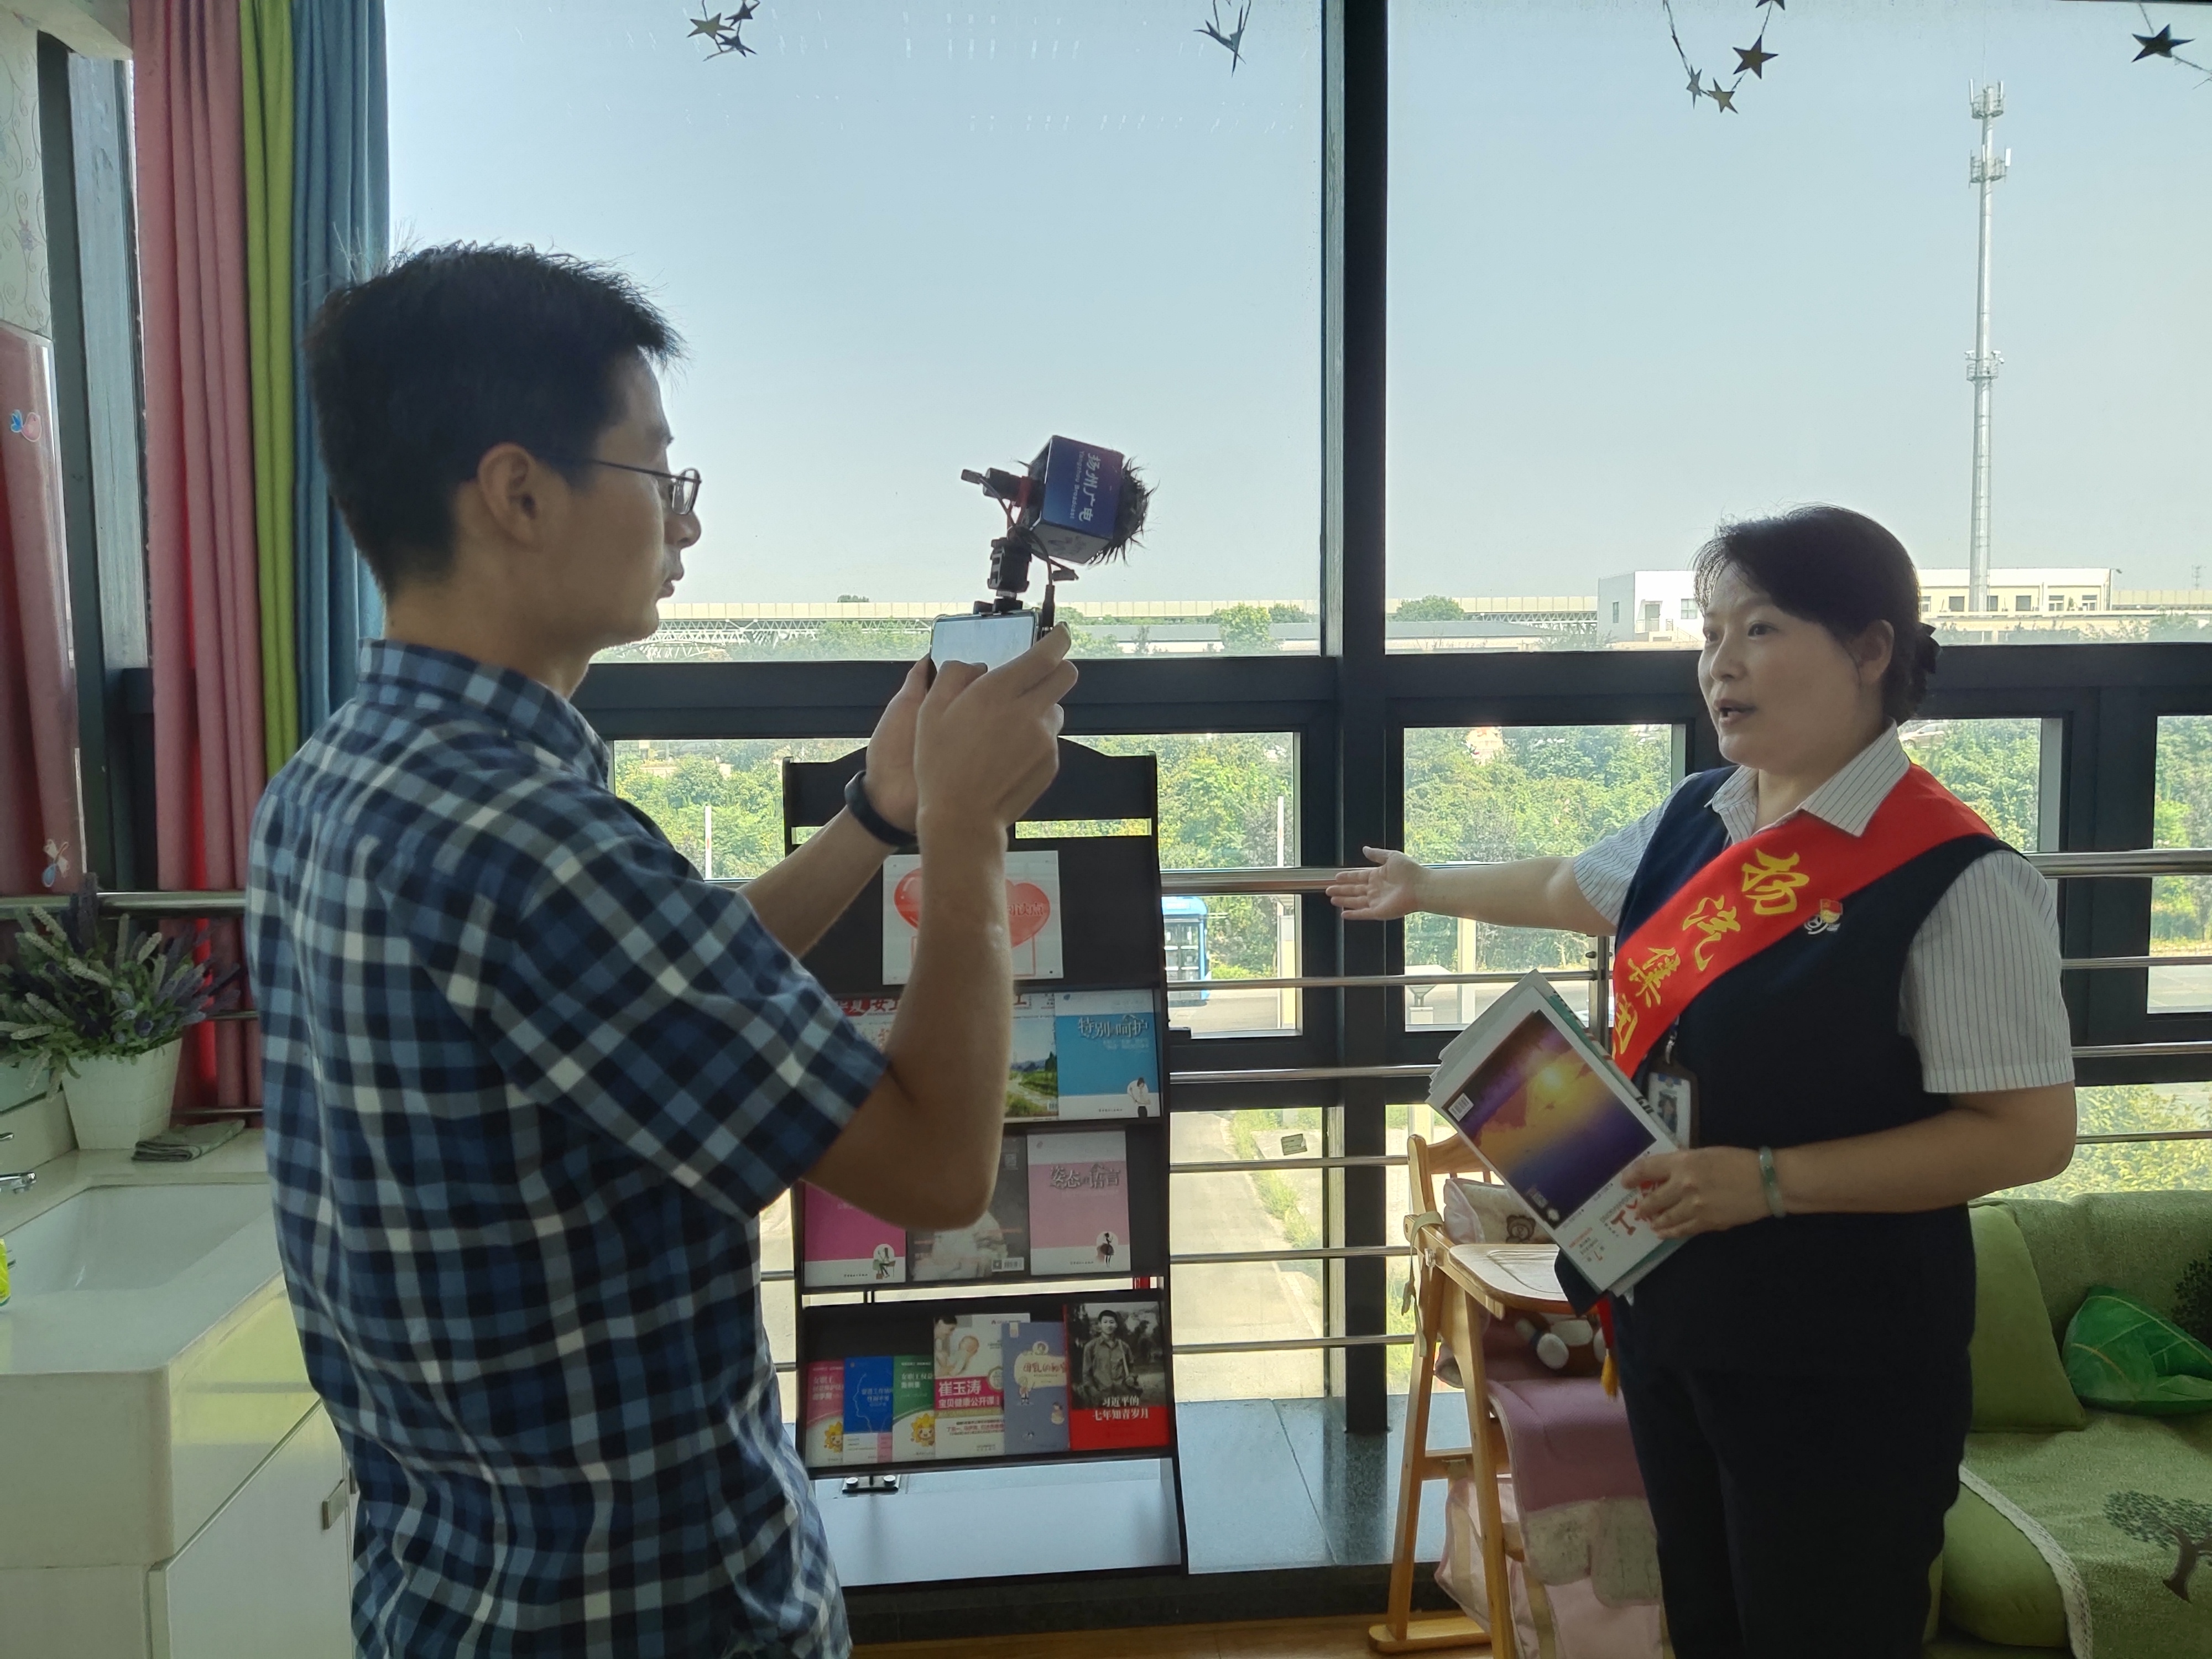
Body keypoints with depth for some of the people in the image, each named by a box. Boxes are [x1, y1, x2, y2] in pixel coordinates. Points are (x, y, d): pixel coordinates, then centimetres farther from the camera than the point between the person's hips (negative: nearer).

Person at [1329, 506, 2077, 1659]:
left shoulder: (1955, 877, -19)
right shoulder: (1697, 822, 3)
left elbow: (2029, 1133, -20)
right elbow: (1568, 888, 23)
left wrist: (1768, 1181, -26)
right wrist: (1424, 890, 37)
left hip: (1836, 1360, -7)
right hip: (1667, 1309, 7)